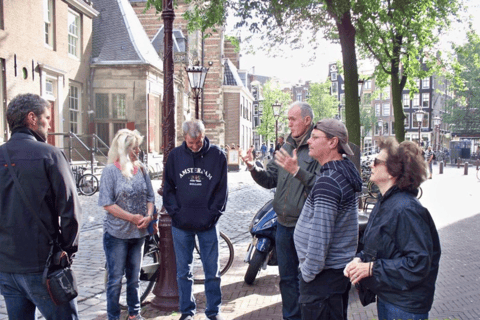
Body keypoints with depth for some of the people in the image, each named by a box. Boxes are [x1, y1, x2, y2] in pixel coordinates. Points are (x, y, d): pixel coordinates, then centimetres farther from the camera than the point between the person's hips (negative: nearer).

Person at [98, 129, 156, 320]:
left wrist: (148, 216, -11)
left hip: (138, 233, 5)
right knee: (115, 279, 5)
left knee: (134, 277, 17)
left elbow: (150, 197, 8)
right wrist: (132, 217, -18)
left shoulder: (141, 170, 3)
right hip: (117, 234, -5)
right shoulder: (111, 171, -10)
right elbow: (107, 203, -14)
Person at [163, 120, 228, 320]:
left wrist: (212, 214, -7)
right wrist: (175, 212, -4)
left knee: (212, 271, 7)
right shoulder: (175, 155, 1)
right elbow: (168, 188, 6)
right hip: (181, 225, 1)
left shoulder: (217, 155, -3)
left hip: (208, 224, -1)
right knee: (183, 271, 11)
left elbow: (222, 189, 1)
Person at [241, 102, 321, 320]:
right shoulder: (286, 146, 11)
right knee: (287, 277, 19)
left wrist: (297, 171, -31)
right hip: (284, 225, 7)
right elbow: (270, 180, 11)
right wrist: (253, 168, -6)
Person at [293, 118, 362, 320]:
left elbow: (320, 235, -24)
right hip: (342, 267, 10)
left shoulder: (328, 181, -23)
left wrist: (308, 272, -16)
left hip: (324, 274, -10)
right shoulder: (346, 171, 9)